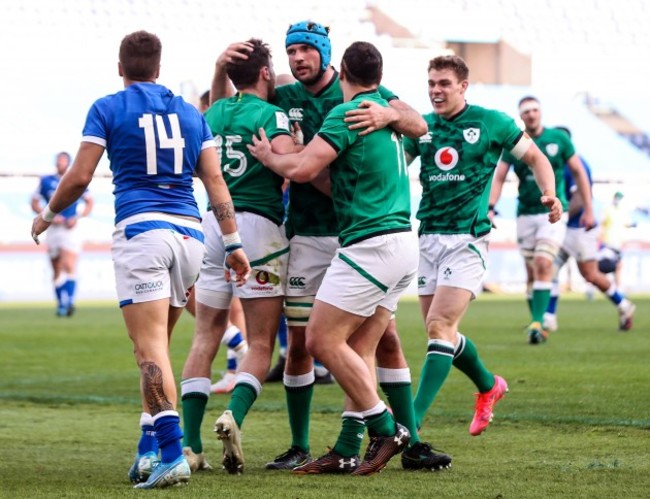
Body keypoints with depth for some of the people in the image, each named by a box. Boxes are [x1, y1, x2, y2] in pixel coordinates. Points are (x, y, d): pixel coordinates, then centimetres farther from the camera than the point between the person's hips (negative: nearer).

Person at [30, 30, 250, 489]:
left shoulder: (108, 109, 4)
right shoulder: (190, 113, 16)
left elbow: (79, 178, 0)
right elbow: (215, 181, 10)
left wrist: (47, 216, 17)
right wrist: (234, 243, 10)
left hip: (140, 229, -5)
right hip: (189, 233, 5)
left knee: (151, 348, -11)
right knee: (157, 346, 16)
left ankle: (172, 453, -23)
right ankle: (150, 448, 13)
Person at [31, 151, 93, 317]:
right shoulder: (46, 181, 7)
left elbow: (89, 203, 10)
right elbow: (35, 204, 9)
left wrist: (77, 218, -6)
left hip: (70, 228, -2)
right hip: (53, 229, 2)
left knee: (69, 266, -18)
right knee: (57, 270, 7)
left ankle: (69, 302, -25)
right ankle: (61, 304, 17)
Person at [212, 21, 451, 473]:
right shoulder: (285, 99, 5)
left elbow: (419, 125, -10)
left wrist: (387, 114, -32)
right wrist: (222, 69, -6)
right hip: (308, 237, 2)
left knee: (386, 337, -4)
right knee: (299, 343, 2)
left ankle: (412, 444, 2)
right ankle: (300, 448, 14)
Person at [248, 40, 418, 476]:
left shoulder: (346, 114, -11)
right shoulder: (389, 110, 14)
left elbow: (303, 169, -17)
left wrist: (268, 155, 2)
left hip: (371, 243, -9)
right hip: (403, 241, 9)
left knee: (322, 340, -6)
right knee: (360, 351, 8)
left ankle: (385, 428, -5)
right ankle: (347, 451, 5)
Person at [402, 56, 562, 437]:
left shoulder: (491, 122, -2)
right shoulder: (422, 127, 9)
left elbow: (535, 157, 7)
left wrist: (549, 195, -10)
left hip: (468, 238, -5)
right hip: (428, 236, 5)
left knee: (439, 325, -17)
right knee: (442, 333, 10)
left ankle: (411, 423, -22)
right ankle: (489, 386, 37)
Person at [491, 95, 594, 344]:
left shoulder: (558, 138, 0)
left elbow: (578, 172, 7)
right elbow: (499, 177, 0)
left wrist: (588, 209, 5)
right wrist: (489, 208, -14)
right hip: (525, 214, 2)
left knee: (543, 265, -17)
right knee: (532, 273, 5)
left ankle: (537, 323, -21)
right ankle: (537, 326, 14)